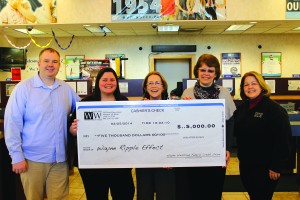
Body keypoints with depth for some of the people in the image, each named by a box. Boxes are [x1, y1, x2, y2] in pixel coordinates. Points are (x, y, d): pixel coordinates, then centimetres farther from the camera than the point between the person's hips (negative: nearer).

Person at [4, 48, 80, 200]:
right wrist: (17, 156, -11)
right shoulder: (23, 88, -7)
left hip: (60, 159, 3)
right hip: (33, 159, -3)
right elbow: (12, 124, -9)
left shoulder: (66, 89, 6)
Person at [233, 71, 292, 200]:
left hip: (264, 167, -6)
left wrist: (276, 166, -17)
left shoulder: (275, 109, -14)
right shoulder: (242, 108, 7)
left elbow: (283, 140, -17)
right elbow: (236, 132, 17)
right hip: (245, 164, 6)